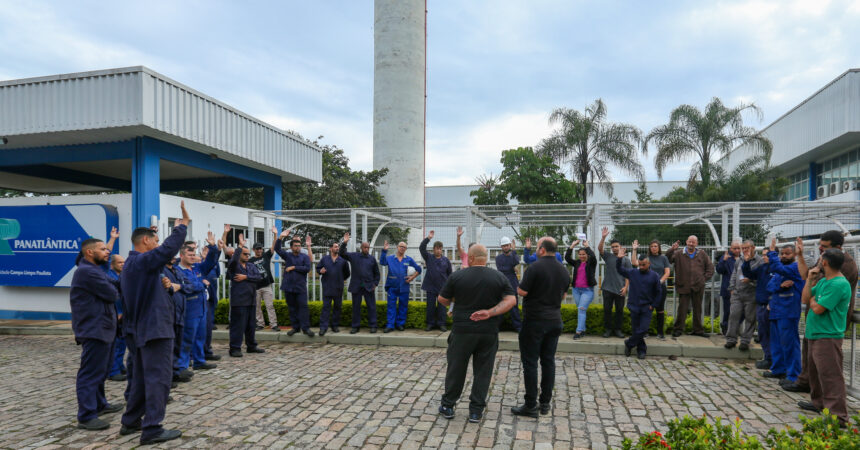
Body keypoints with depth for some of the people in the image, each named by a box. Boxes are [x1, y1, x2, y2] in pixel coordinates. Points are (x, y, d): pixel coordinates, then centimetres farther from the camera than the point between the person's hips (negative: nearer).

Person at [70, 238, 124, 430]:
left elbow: (113, 285, 11)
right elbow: (112, 294, -18)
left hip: (103, 328, 11)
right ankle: (86, 416, -4)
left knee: (100, 370, 21)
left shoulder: (93, 269, 18)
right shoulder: (87, 272, -18)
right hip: (94, 329, -11)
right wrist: (115, 291, 3)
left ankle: (99, 404, 35)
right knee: (90, 373, -8)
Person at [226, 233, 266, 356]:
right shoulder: (234, 265, -2)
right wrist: (240, 246, -23)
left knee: (251, 325, 13)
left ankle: (251, 346, 24)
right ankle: (235, 348, 3)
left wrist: (246, 277, -10)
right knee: (238, 325, -5)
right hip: (239, 300, -6)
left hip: (251, 299, 6)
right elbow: (233, 260, -26)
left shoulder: (251, 266, 15)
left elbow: (259, 277, 1)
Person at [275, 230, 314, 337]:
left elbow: (307, 268, -8)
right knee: (292, 308, 7)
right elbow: (277, 249, -2)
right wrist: (281, 237, -15)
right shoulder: (287, 255, 10)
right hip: (288, 287, 2)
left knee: (303, 306, -7)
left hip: (301, 287, -2)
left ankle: (305, 328, -6)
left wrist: (294, 267, -9)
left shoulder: (305, 257, 5)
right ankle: (295, 327, 16)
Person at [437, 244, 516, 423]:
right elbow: (511, 300, -6)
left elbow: (442, 299, 3)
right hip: (489, 331, 1)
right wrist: (490, 312, -14)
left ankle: (447, 406, 22)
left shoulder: (457, 276, -5)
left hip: (463, 330, -1)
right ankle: (476, 411, 13)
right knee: (483, 371, 9)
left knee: (456, 369, 11)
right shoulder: (499, 277, 1)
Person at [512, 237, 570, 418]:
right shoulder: (564, 271, 7)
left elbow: (522, 291, -16)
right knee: (548, 361, 12)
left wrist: (518, 286, 4)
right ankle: (545, 403, 18)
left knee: (530, 362, 0)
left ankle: (531, 406, 3)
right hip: (554, 321, 7)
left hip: (534, 321, -7)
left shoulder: (535, 267, -15)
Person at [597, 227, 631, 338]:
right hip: (608, 288, 0)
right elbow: (599, 248, -8)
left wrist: (625, 287, -8)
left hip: (620, 290, 0)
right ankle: (608, 329, 11)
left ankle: (617, 329, 15)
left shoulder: (626, 260, 7)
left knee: (619, 310, 4)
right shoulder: (608, 256, 8)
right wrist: (603, 237, -23)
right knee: (607, 309, 2)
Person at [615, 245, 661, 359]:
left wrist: (653, 305, -1)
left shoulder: (654, 276, -2)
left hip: (647, 308, -1)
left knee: (643, 329, -8)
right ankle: (641, 349, 22)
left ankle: (629, 344, 10)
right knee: (636, 329, 6)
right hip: (634, 307, 1)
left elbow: (658, 292, 4)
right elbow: (619, 270, 6)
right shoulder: (632, 273, 1)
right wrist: (619, 259, -11)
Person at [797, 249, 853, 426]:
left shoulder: (839, 284, -20)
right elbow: (805, 299, 8)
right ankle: (819, 403, 40)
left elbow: (818, 309, -22)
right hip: (815, 335, 10)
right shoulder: (822, 281, 10)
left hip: (828, 337, -10)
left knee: (830, 375, -9)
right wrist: (810, 279, 1)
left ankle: (838, 417, -6)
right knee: (815, 370, 23)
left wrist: (812, 301, -1)